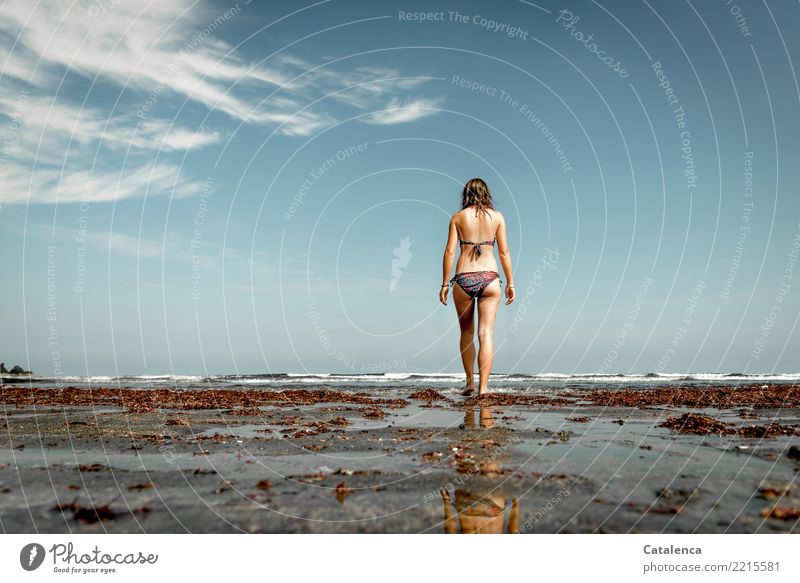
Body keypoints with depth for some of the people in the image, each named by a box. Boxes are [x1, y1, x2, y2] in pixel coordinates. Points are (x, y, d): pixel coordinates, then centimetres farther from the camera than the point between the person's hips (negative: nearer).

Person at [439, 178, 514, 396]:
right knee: (486, 333, 0)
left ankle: (470, 382, 20)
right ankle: (483, 386, -4)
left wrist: (445, 284, 5)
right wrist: (510, 283, 9)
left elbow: (449, 251, 1)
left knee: (466, 332, 16)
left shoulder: (457, 217, 5)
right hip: (489, 278, 0)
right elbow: (504, 252, 4)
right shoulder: (497, 216, 6)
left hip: (463, 278, 1)